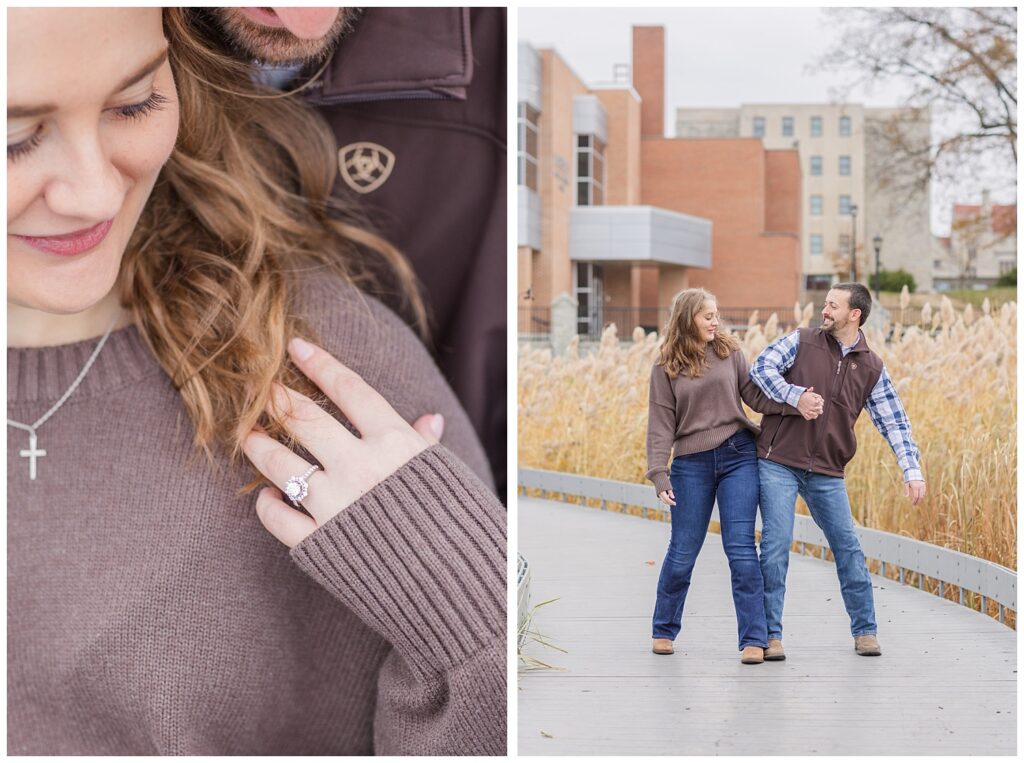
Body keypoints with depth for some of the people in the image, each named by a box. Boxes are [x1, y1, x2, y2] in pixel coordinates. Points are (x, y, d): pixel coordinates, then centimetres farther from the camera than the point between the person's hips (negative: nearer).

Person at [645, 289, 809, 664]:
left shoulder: (729, 352, 5)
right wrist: (659, 475, -9)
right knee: (683, 553, 7)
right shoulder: (666, 368, 2)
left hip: (738, 456, 1)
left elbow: (755, 396, 2)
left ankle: (754, 639, -2)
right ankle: (664, 630, 27)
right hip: (691, 464, 0)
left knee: (741, 550, -5)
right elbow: (661, 425, -1)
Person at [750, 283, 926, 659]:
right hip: (778, 462, -2)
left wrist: (912, 470, -6)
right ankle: (770, 635, 4)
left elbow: (894, 421, 4)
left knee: (848, 548, 4)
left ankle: (865, 631, 17)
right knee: (776, 546, -5)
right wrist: (796, 396, -20)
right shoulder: (801, 341, 2)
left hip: (827, 472, 2)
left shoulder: (872, 368, 6)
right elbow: (761, 368, -6)